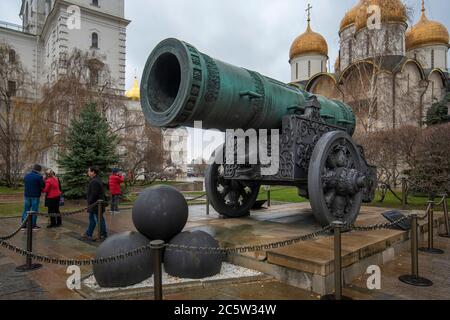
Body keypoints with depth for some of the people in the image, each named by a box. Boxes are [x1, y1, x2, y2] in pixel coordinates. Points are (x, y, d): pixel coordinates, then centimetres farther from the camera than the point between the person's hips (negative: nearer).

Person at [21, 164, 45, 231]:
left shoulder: (26, 176, 9)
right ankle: (33, 226, 5)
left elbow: (25, 184, 17)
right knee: (34, 211, 1)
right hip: (35, 196, -6)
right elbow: (43, 186, -12)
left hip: (27, 195, 6)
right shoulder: (39, 177, -13)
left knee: (26, 210, 11)